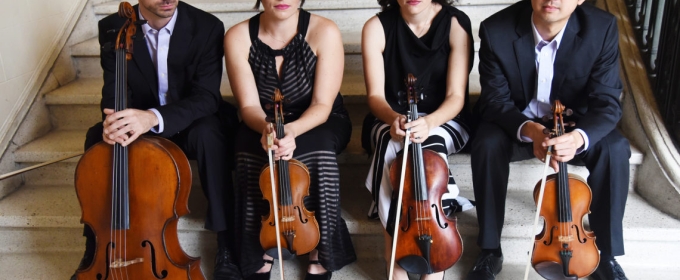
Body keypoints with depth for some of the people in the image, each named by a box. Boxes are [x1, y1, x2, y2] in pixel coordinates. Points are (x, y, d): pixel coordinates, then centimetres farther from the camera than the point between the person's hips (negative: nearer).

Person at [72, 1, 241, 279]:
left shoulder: (207, 26, -17)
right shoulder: (113, 28, -10)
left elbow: (206, 97, -24)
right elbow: (113, 92, -9)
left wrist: (154, 117, -43)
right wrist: (114, 120, -36)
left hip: (190, 125, -2)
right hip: (139, 125, 2)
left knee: (209, 132, -35)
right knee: (97, 138, -26)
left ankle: (225, 245, -25)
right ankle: (95, 248, -11)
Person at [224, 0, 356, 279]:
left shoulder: (325, 31, -20)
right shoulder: (238, 36, -15)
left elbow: (321, 106, -21)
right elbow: (249, 106, -15)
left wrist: (292, 130, -41)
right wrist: (266, 127, -39)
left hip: (318, 125, -1)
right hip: (262, 126, 2)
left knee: (315, 152, -35)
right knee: (252, 156, -32)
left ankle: (320, 253, -16)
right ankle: (259, 253, -13)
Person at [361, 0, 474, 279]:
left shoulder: (456, 23, -11)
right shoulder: (377, 27, -9)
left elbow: (456, 97, -15)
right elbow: (375, 96, -10)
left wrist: (428, 122, -35)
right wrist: (393, 118, -32)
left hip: (444, 121, -1)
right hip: (391, 122, 1)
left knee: (430, 147, -35)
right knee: (390, 145, -34)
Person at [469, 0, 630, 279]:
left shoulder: (602, 28, -20)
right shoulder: (496, 30, -23)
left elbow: (607, 103, -19)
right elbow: (495, 100, -16)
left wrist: (580, 136, -42)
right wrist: (527, 129, -38)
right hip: (514, 122, -1)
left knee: (614, 148, -26)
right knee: (488, 145, -31)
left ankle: (606, 253, -4)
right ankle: (490, 251, -12)